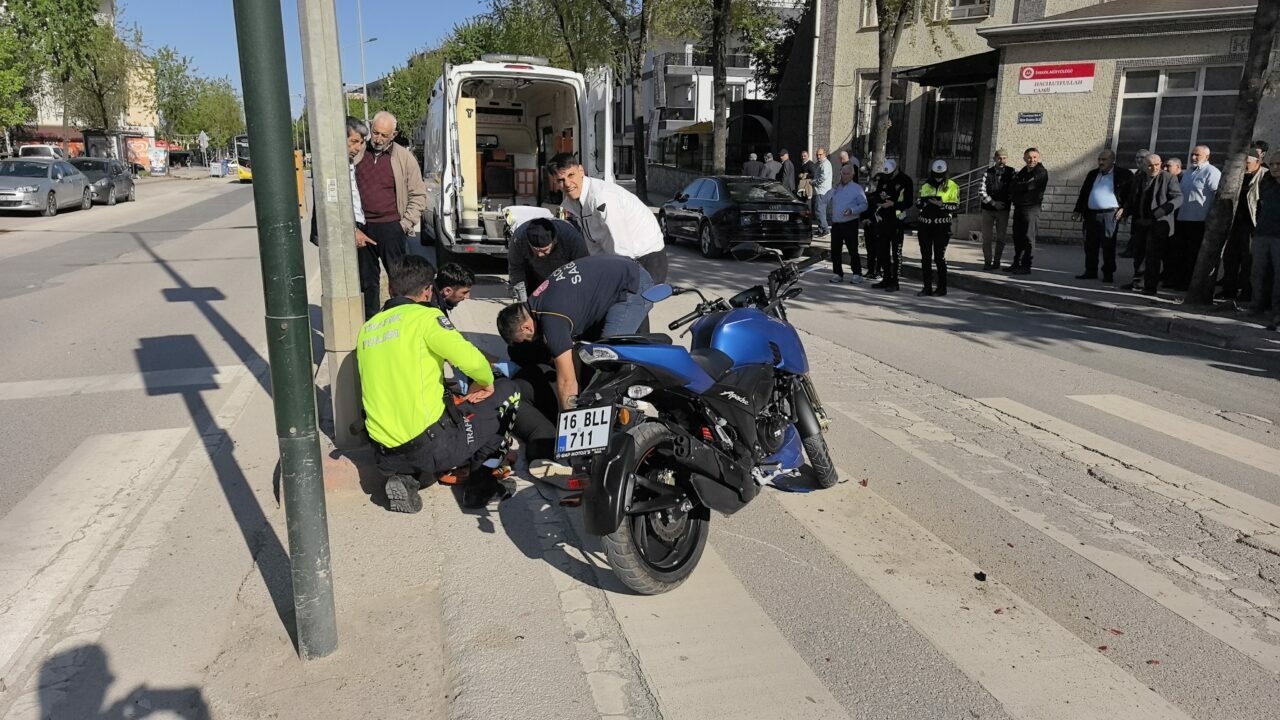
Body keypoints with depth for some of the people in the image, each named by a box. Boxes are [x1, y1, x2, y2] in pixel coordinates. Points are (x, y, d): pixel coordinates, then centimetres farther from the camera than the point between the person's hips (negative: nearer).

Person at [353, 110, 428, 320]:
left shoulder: (405, 158, 1)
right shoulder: (357, 155, 8)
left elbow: (418, 196, 2)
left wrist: (405, 224, -7)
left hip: (391, 228, -3)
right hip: (362, 228, 3)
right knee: (366, 279, 11)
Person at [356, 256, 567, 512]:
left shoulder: (366, 328, 14)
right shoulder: (424, 316, -6)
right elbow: (470, 360, -18)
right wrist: (486, 383, 3)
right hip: (432, 447, -6)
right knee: (506, 392, 11)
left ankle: (405, 480, 13)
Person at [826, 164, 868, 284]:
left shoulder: (857, 188, 0)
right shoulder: (835, 188, 14)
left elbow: (864, 205, -5)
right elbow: (825, 202, 18)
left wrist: (852, 211, -19)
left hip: (850, 224, -5)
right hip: (836, 224, 5)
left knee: (853, 250, -3)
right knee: (835, 250, 5)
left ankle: (857, 274, 3)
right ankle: (837, 274, 14)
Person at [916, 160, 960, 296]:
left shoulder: (952, 186, -1)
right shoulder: (926, 185, 12)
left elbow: (956, 206, -5)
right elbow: (918, 203, 14)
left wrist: (942, 204, -21)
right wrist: (924, 201, -8)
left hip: (942, 226, -4)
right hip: (925, 225, 4)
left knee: (939, 257, -1)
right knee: (925, 257, 3)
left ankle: (942, 287, 10)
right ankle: (927, 287, 9)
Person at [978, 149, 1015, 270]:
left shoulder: (1011, 172, 1)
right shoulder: (988, 173, -2)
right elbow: (981, 191, -8)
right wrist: (993, 203, -14)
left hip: (1003, 210, 1)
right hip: (988, 209, -1)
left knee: (1001, 237, 5)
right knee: (987, 237, 1)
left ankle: (996, 261, 16)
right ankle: (987, 262, 9)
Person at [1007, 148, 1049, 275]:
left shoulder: (1041, 172, -7)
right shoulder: (1022, 171, 18)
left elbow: (1029, 186, -19)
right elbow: (1012, 187, 11)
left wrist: (1016, 185, -3)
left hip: (1031, 208, -8)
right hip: (1018, 207, 8)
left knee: (1028, 238, -7)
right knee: (1017, 237, 11)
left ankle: (1026, 266, -6)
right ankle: (1017, 264, 20)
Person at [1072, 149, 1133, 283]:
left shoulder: (1123, 175, 0)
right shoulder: (1092, 174, 17)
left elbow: (1130, 194, -1)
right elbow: (1083, 193, 18)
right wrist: (1078, 210, 12)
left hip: (1109, 215, -5)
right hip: (1091, 214, 5)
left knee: (1108, 245, -2)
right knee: (1090, 245, 7)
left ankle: (1108, 273, 4)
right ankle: (1090, 271, 15)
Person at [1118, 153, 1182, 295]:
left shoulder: (1168, 178, -3)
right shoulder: (1138, 180, 14)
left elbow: (1178, 198, -9)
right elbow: (1131, 200, 20)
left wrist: (1160, 212, -24)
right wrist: (1123, 210, -1)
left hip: (1158, 223, -6)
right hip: (1139, 223, 6)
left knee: (1153, 256, -6)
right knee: (1138, 254, 14)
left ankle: (1151, 286, -1)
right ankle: (1138, 281, 28)